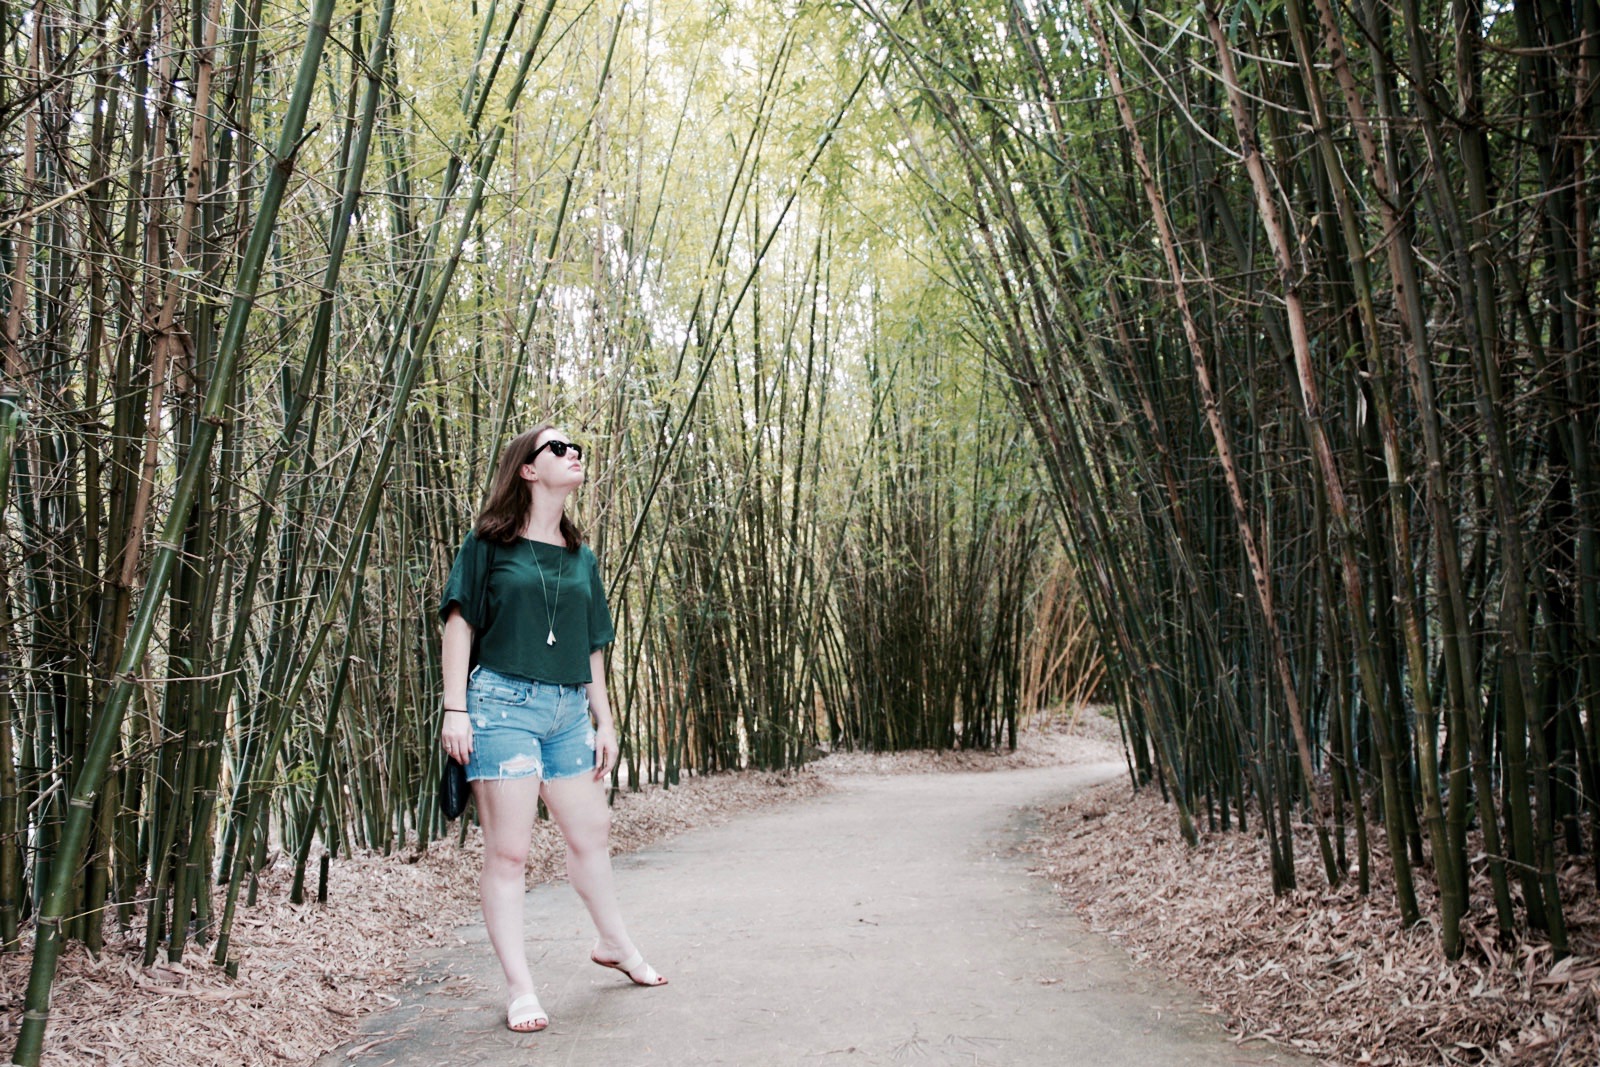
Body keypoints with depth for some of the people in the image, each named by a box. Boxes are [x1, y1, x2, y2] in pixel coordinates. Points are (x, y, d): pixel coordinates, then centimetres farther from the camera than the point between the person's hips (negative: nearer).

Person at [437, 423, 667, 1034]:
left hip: (569, 710, 6)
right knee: (507, 851, -3)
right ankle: (519, 990, 3)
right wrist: (455, 708, -11)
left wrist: (603, 720, 15)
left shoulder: (580, 558, 14)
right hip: (503, 703, -6)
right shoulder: (489, 544, -2)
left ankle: (614, 943, 37)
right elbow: (459, 622, -4)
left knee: (591, 831, 17)